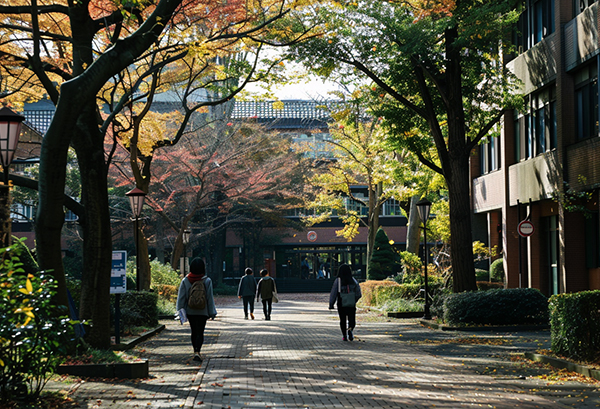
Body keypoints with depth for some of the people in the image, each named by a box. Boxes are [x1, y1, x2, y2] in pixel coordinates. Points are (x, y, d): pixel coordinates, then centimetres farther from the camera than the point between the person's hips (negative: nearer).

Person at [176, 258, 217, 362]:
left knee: (194, 332, 17)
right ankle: (197, 352, -19)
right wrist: (212, 312, 1)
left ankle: (196, 352, 25)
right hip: (202, 312, -2)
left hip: (190, 311, 2)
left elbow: (181, 298, -5)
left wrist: (180, 311, -1)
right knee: (200, 333, -1)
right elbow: (210, 298, -5)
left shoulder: (185, 281, -4)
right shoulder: (207, 281, -8)